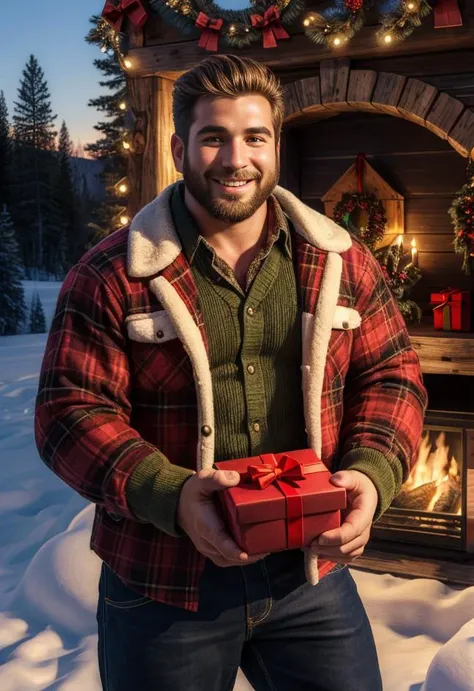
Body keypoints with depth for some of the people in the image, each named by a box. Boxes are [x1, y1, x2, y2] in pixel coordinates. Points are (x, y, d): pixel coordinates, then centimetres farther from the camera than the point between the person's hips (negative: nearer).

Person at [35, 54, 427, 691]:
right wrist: (169, 495, -24)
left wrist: (371, 474, -13)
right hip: (162, 589, -2)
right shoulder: (111, 277, -8)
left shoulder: (342, 262, 2)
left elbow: (392, 372, 6)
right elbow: (71, 410, -9)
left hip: (313, 575, 3)